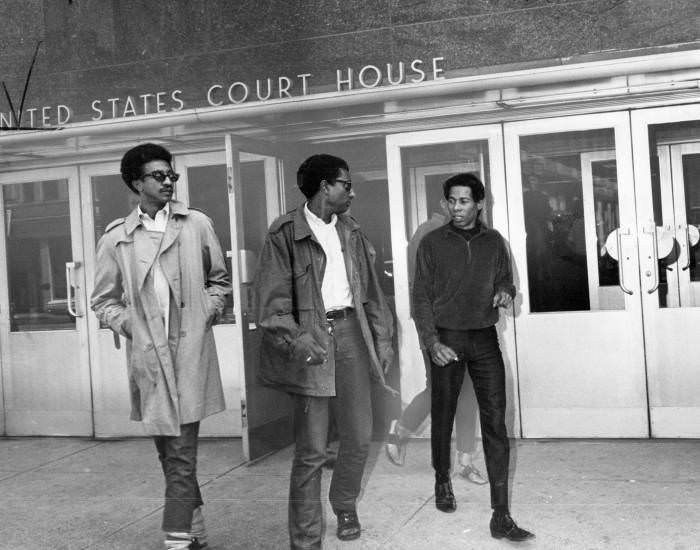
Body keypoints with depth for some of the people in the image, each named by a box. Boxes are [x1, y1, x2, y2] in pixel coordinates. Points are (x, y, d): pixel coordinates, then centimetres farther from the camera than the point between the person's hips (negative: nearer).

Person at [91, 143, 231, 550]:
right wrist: (126, 322, -1)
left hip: (190, 350, -2)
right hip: (147, 353, 2)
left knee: (181, 450, -7)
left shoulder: (197, 225, 5)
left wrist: (209, 312, 2)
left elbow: (219, 280, 17)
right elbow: (104, 299, 14)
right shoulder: (116, 238, 5)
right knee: (167, 448, 12)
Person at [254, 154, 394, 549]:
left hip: (350, 332, 6)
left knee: (359, 436, 9)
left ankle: (345, 505, 36)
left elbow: (371, 290, 17)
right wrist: (296, 340, -25)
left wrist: (383, 339, 11)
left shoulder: (351, 232, 14)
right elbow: (273, 298, -11)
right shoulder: (286, 233, -5)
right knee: (311, 449, -4)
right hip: (311, 338, -5)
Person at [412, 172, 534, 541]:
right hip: (447, 339, -1)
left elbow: (504, 279, 18)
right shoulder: (432, 243, 1)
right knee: (443, 417, 9)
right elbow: (421, 296, -1)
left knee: (495, 422, -6)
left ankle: (501, 517, -6)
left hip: (485, 338, 2)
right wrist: (432, 342, -11)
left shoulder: (493, 241, 9)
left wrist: (505, 292, -7)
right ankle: (443, 483, 36)